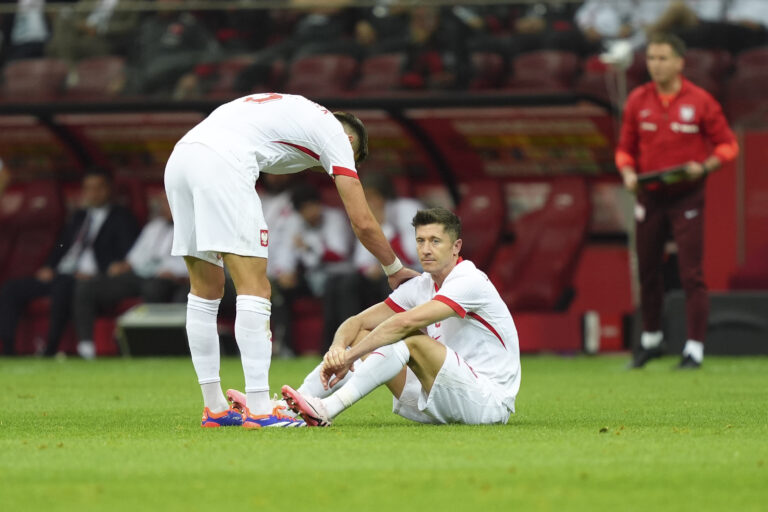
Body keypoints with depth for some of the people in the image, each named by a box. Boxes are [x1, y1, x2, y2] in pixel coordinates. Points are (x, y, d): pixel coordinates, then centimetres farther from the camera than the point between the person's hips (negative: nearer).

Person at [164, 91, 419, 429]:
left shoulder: (284, 111, 35)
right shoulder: (335, 132, 14)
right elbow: (363, 223, 13)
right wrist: (395, 270, 27)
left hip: (178, 159, 8)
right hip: (222, 162, -8)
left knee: (205, 291, 15)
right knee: (254, 290, -5)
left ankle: (214, 407, 19)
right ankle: (259, 410, -10)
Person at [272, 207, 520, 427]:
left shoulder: (471, 281, -16)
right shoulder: (420, 286, 9)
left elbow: (406, 321, -28)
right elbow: (357, 322, 6)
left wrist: (349, 356, -28)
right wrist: (337, 348, -18)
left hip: (489, 397, -8)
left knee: (412, 341, -30)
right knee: (362, 336, 0)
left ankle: (325, 410, -38)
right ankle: (286, 408, -14)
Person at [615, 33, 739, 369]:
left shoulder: (700, 101, -5)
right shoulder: (638, 101, 4)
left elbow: (728, 145, 0)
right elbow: (625, 148, 12)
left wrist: (705, 166, -17)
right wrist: (628, 173, -7)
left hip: (687, 198, -4)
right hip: (650, 196, 4)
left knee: (691, 274, -8)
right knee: (648, 272, 11)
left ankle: (694, 349, -6)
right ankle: (651, 339, 28)